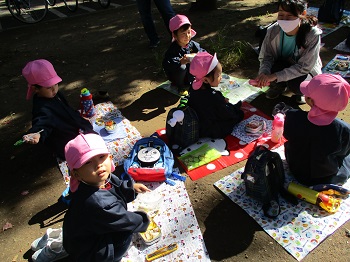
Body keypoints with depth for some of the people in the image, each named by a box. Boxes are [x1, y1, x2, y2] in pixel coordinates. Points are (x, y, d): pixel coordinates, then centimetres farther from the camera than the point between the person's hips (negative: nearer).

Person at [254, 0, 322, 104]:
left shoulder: (313, 35, -29)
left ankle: (301, 91, 7)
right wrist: (263, 73, -37)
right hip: (281, 66, 2)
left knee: (295, 85, -33)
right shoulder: (273, 31, -21)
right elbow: (266, 57, -13)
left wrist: (275, 76, -40)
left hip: (305, 71, -2)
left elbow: (304, 67, -28)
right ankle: (279, 86, 8)